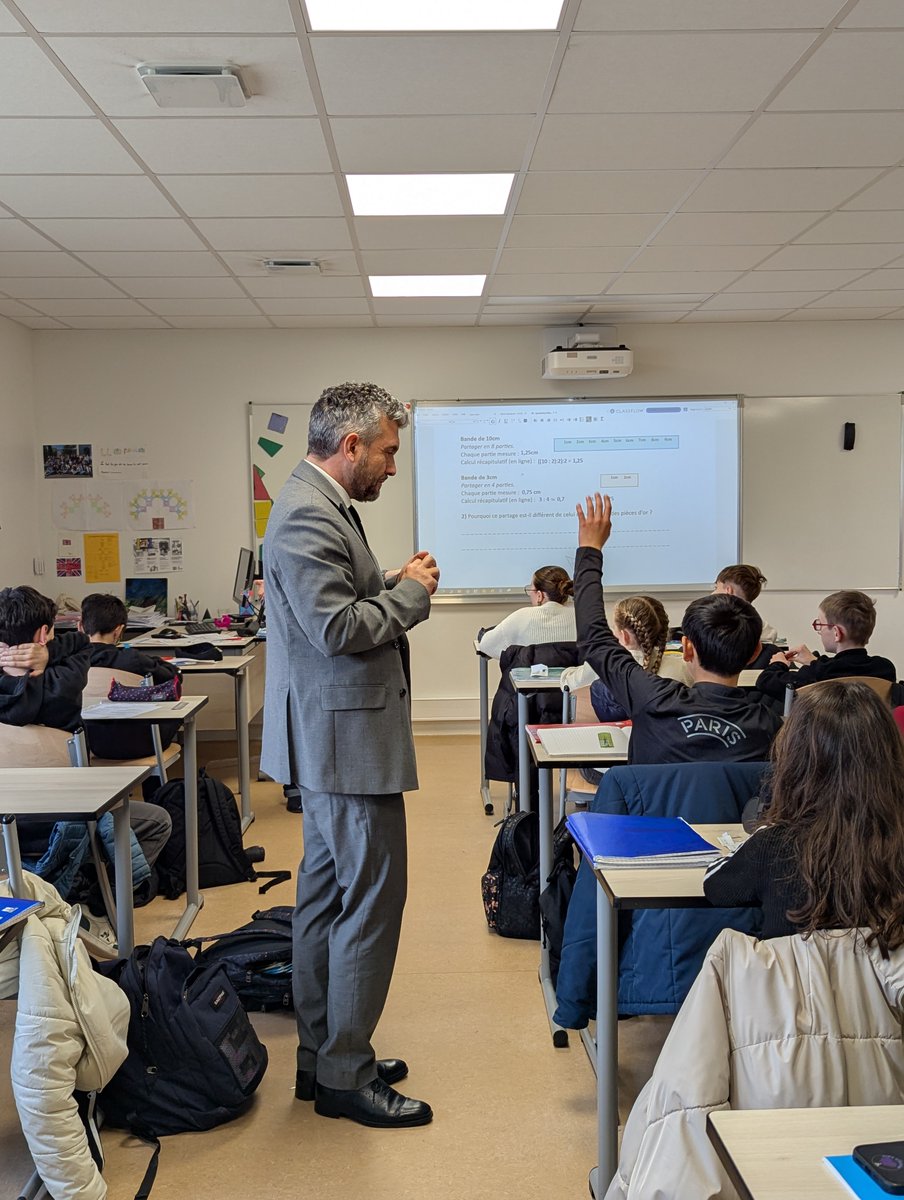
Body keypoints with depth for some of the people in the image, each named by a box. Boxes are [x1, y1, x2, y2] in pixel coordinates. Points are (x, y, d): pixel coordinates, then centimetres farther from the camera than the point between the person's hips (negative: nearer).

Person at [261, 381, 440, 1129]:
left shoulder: (322, 505, 14)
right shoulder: (309, 516, -19)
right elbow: (337, 629, -25)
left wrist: (396, 586, 7)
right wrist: (410, 592, -12)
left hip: (330, 737, 11)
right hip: (346, 737, -11)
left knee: (328, 894, 16)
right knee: (372, 898, -2)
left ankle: (321, 1058, 29)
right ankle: (345, 1076, 12)